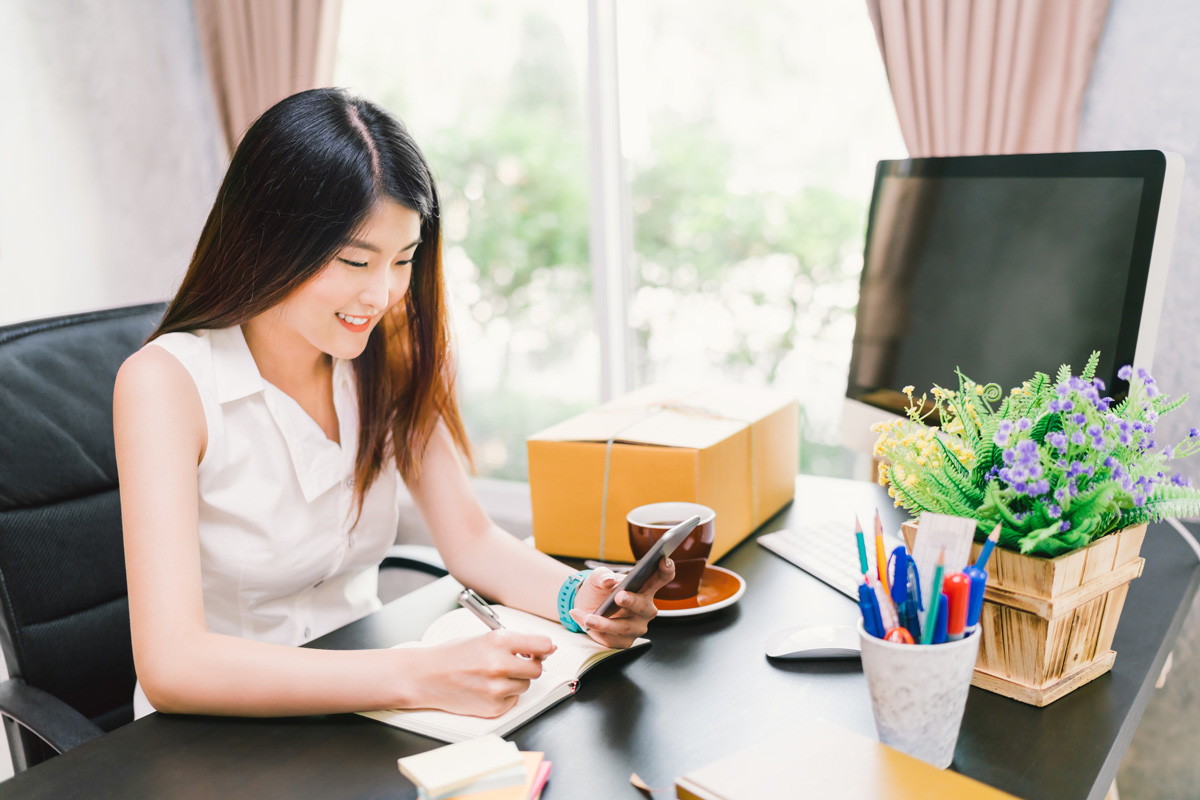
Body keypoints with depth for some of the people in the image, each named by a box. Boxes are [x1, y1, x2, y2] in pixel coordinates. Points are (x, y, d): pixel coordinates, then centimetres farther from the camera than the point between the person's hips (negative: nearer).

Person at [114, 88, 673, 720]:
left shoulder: (385, 361, -3)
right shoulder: (166, 383, -19)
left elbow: (472, 541, 0)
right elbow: (171, 665, -28)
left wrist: (579, 598, -20)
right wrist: (420, 677, -36)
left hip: (359, 699, 5)